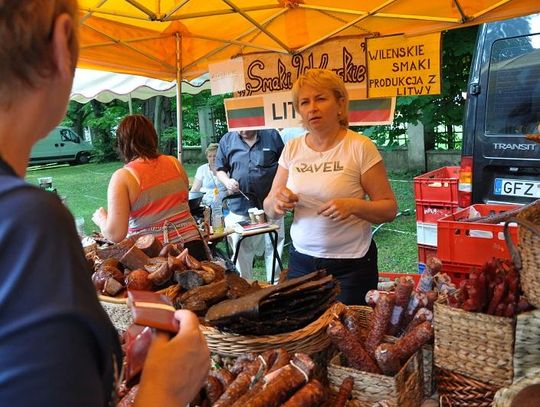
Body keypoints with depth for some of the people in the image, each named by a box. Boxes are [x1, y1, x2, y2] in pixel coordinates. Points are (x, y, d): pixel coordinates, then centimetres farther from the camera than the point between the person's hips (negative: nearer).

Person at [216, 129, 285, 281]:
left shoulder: (272, 135, -1)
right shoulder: (226, 140, 2)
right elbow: (220, 169, 11)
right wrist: (227, 181, -10)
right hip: (240, 207, 1)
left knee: (274, 248, 9)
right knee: (242, 251, 9)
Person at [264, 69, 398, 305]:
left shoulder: (360, 147, -10)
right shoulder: (292, 149, 2)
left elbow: (389, 209, -8)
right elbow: (270, 210, 6)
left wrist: (353, 206, -25)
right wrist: (277, 202, -16)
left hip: (350, 265, -3)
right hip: (301, 261, 4)